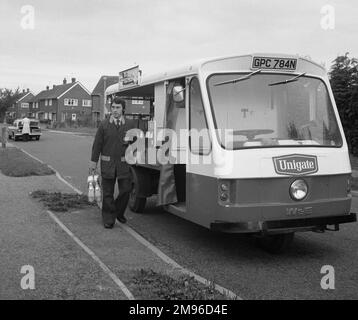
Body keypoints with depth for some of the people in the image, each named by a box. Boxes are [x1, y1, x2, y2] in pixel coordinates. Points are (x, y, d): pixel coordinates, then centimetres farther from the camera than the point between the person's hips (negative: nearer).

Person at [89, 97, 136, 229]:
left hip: (124, 163, 1)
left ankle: (119, 213, 28)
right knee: (107, 193, 5)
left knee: (125, 190, 2)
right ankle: (108, 219, 15)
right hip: (107, 163, -1)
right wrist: (93, 161, 1)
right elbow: (97, 144, 3)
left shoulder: (130, 124, 4)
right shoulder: (104, 124, 2)